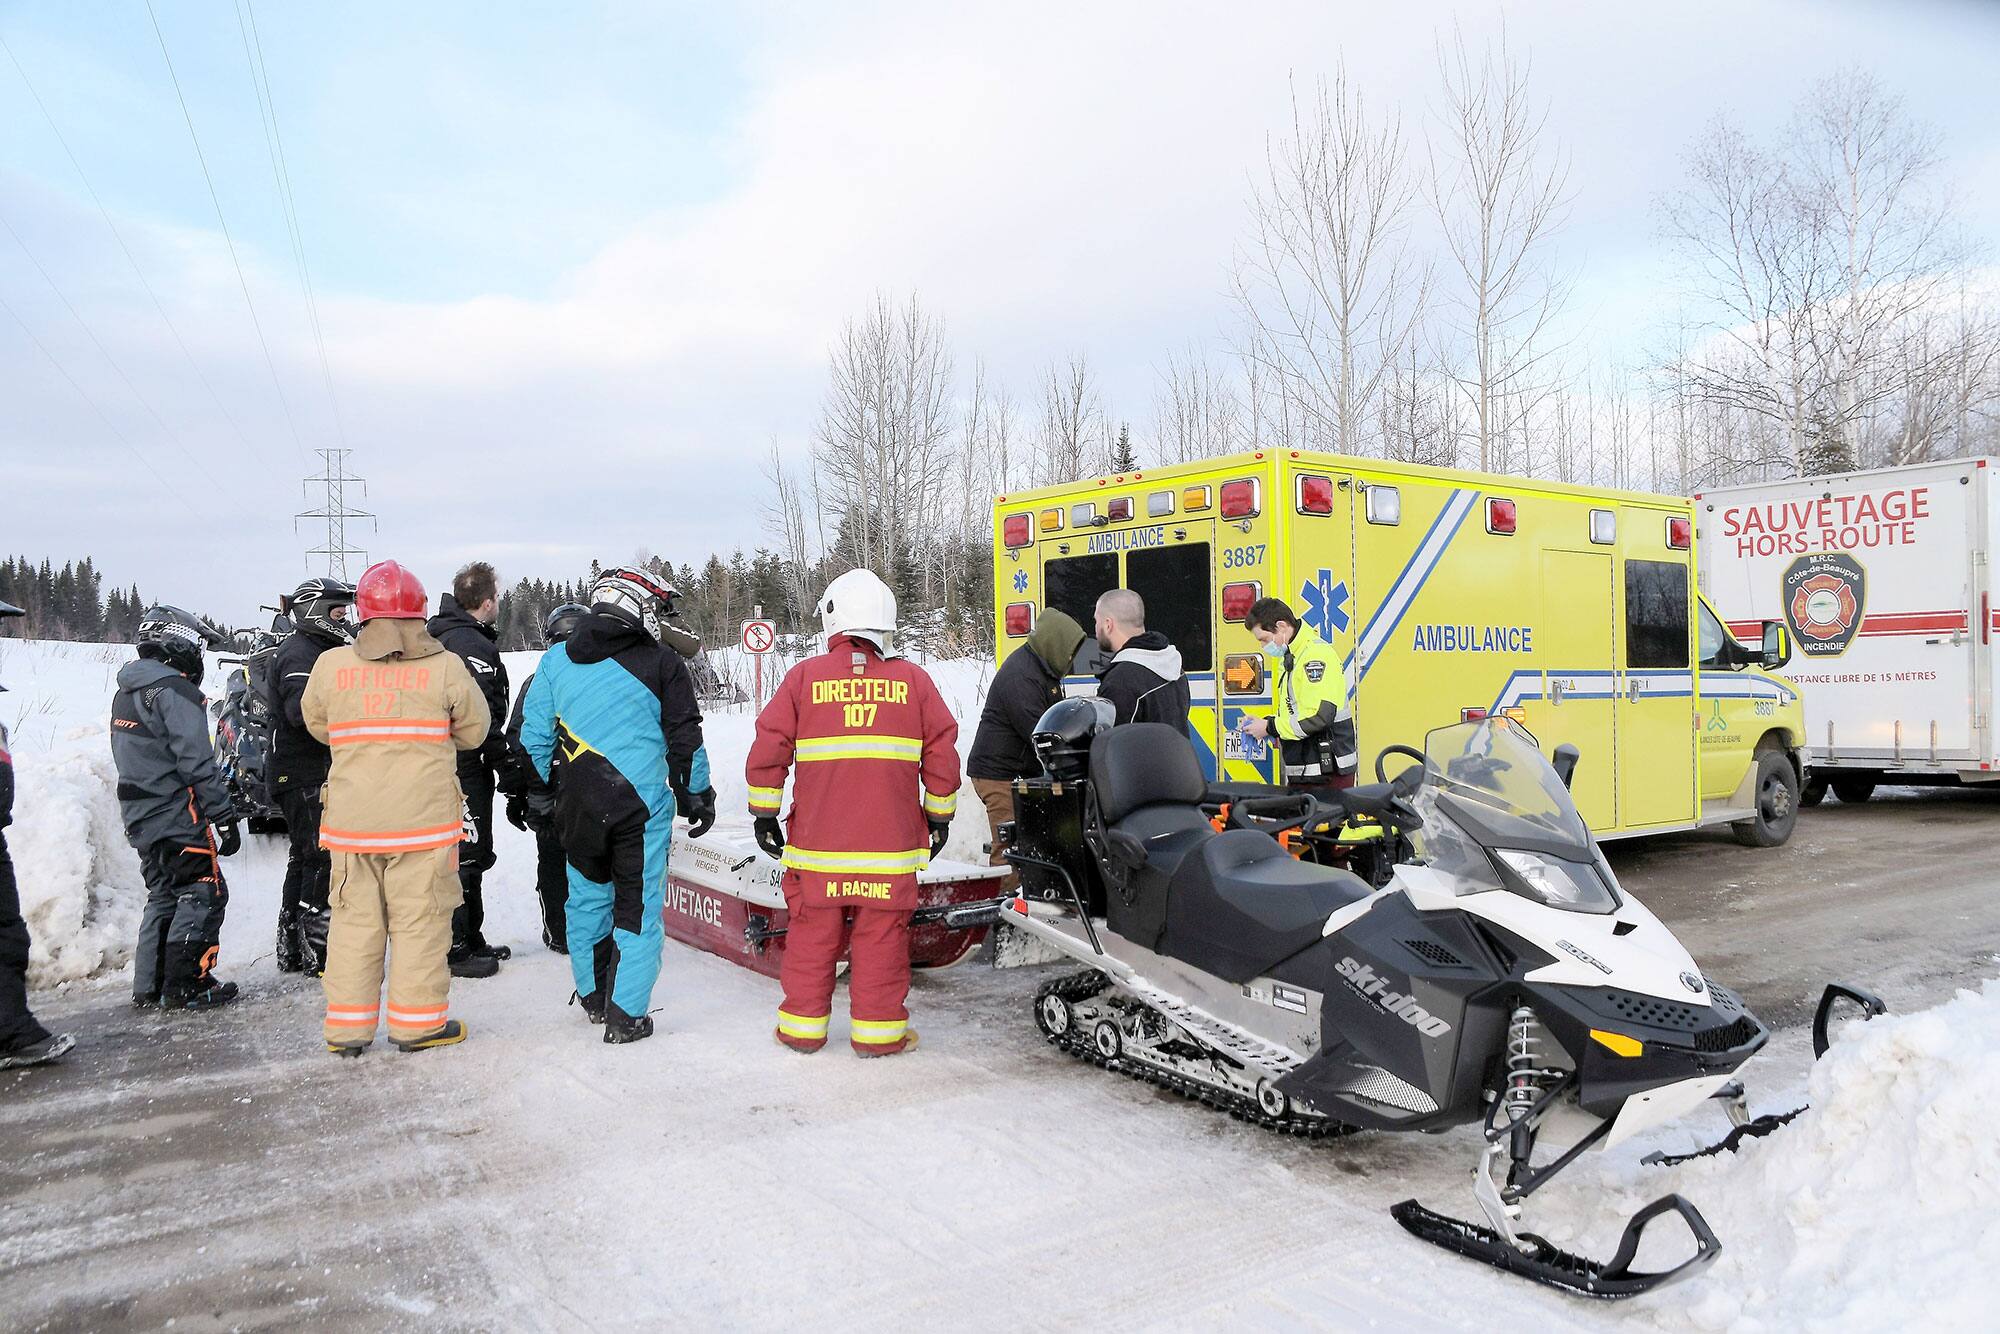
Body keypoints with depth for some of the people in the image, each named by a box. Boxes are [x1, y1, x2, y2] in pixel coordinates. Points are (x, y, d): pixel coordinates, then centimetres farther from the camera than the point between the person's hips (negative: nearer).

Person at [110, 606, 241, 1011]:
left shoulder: (126, 692, 16)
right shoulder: (174, 691, -15)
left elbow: (134, 759, 20)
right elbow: (196, 762, -20)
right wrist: (224, 815, -16)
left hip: (141, 818, 10)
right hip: (178, 817, -10)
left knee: (164, 895, 16)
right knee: (203, 894, -3)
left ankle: (149, 986, 20)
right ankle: (185, 985, -3)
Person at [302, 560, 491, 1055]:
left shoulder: (330, 665, -2)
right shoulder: (445, 667, -8)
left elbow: (319, 726, 13)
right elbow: (474, 731, 3)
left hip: (352, 819, 3)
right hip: (425, 817, -2)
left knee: (355, 918, 12)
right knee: (421, 918, 7)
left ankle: (347, 1026, 19)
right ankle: (417, 1021, 14)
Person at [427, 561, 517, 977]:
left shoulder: (438, 635, 14)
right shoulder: (474, 645, -17)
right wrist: (506, 767, -15)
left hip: (439, 765, 10)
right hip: (466, 767, -10)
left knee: (468, 854, 18)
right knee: (468, 854, -2)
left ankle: (469, 939, 28)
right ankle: (454, 949, 4)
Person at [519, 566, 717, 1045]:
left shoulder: (556, 659, 5)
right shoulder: (662, 663, -5)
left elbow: (534, 737, 7)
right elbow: (685, 741, -2)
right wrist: (698, 798, 9)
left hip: (577, 806, 4)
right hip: (643, 806, -4)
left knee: (588, 898, 19)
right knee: (638, 908, 4)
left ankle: (593, 998, 33)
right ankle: (626, 1015, 5)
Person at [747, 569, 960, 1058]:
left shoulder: (803, 677, 0)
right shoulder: (913, 679, 2)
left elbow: (769, 748, 0)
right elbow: (942, 751, 4)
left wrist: (764, 812, 9)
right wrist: (939, 815, 15)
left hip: (817, 838, 0)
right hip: (889, 841, 0)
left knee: (812, 930, 11)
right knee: (882, 934, 7)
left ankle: (803, 1025, 20)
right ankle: (879, 1030, 13)